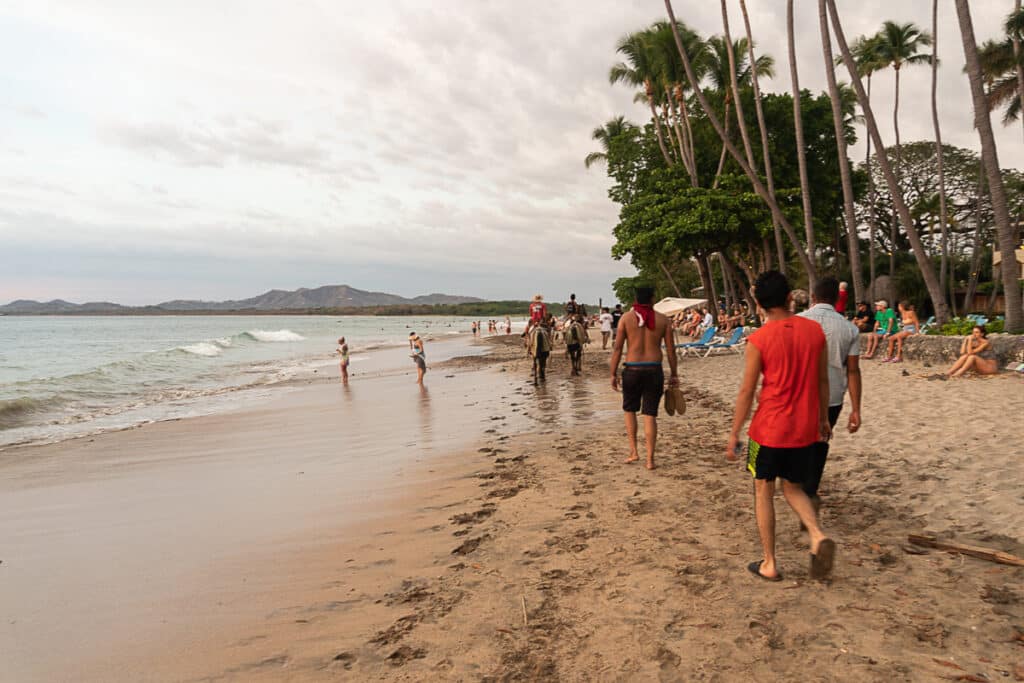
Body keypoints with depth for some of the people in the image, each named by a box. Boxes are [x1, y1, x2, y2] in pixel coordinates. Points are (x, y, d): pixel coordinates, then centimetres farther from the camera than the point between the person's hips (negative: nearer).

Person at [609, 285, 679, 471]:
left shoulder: (626, 317, -1)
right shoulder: (662, 319, 3)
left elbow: (617, 348, -5)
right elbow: (670, 350, 4)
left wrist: (613, 374, 0)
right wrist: (674, 374, 13)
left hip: (632, 370, -1)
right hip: (654, 370, 1)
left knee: (629, 409, 19)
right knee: (650, 415, 5)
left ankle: (633, 451, 15)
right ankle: (650, 459, 6)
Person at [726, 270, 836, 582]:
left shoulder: (758, 339, -13)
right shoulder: (815, 330, -1)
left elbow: (746, 391, -11)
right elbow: (822, 380, 7)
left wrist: (734, 434, -2)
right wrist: (823, 419, 19)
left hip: (769, 428, -4)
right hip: (805, 428, 4)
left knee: (764, 490, 13)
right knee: (793, 487, 23)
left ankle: (769, 564, 18)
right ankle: (818, 536, -2)